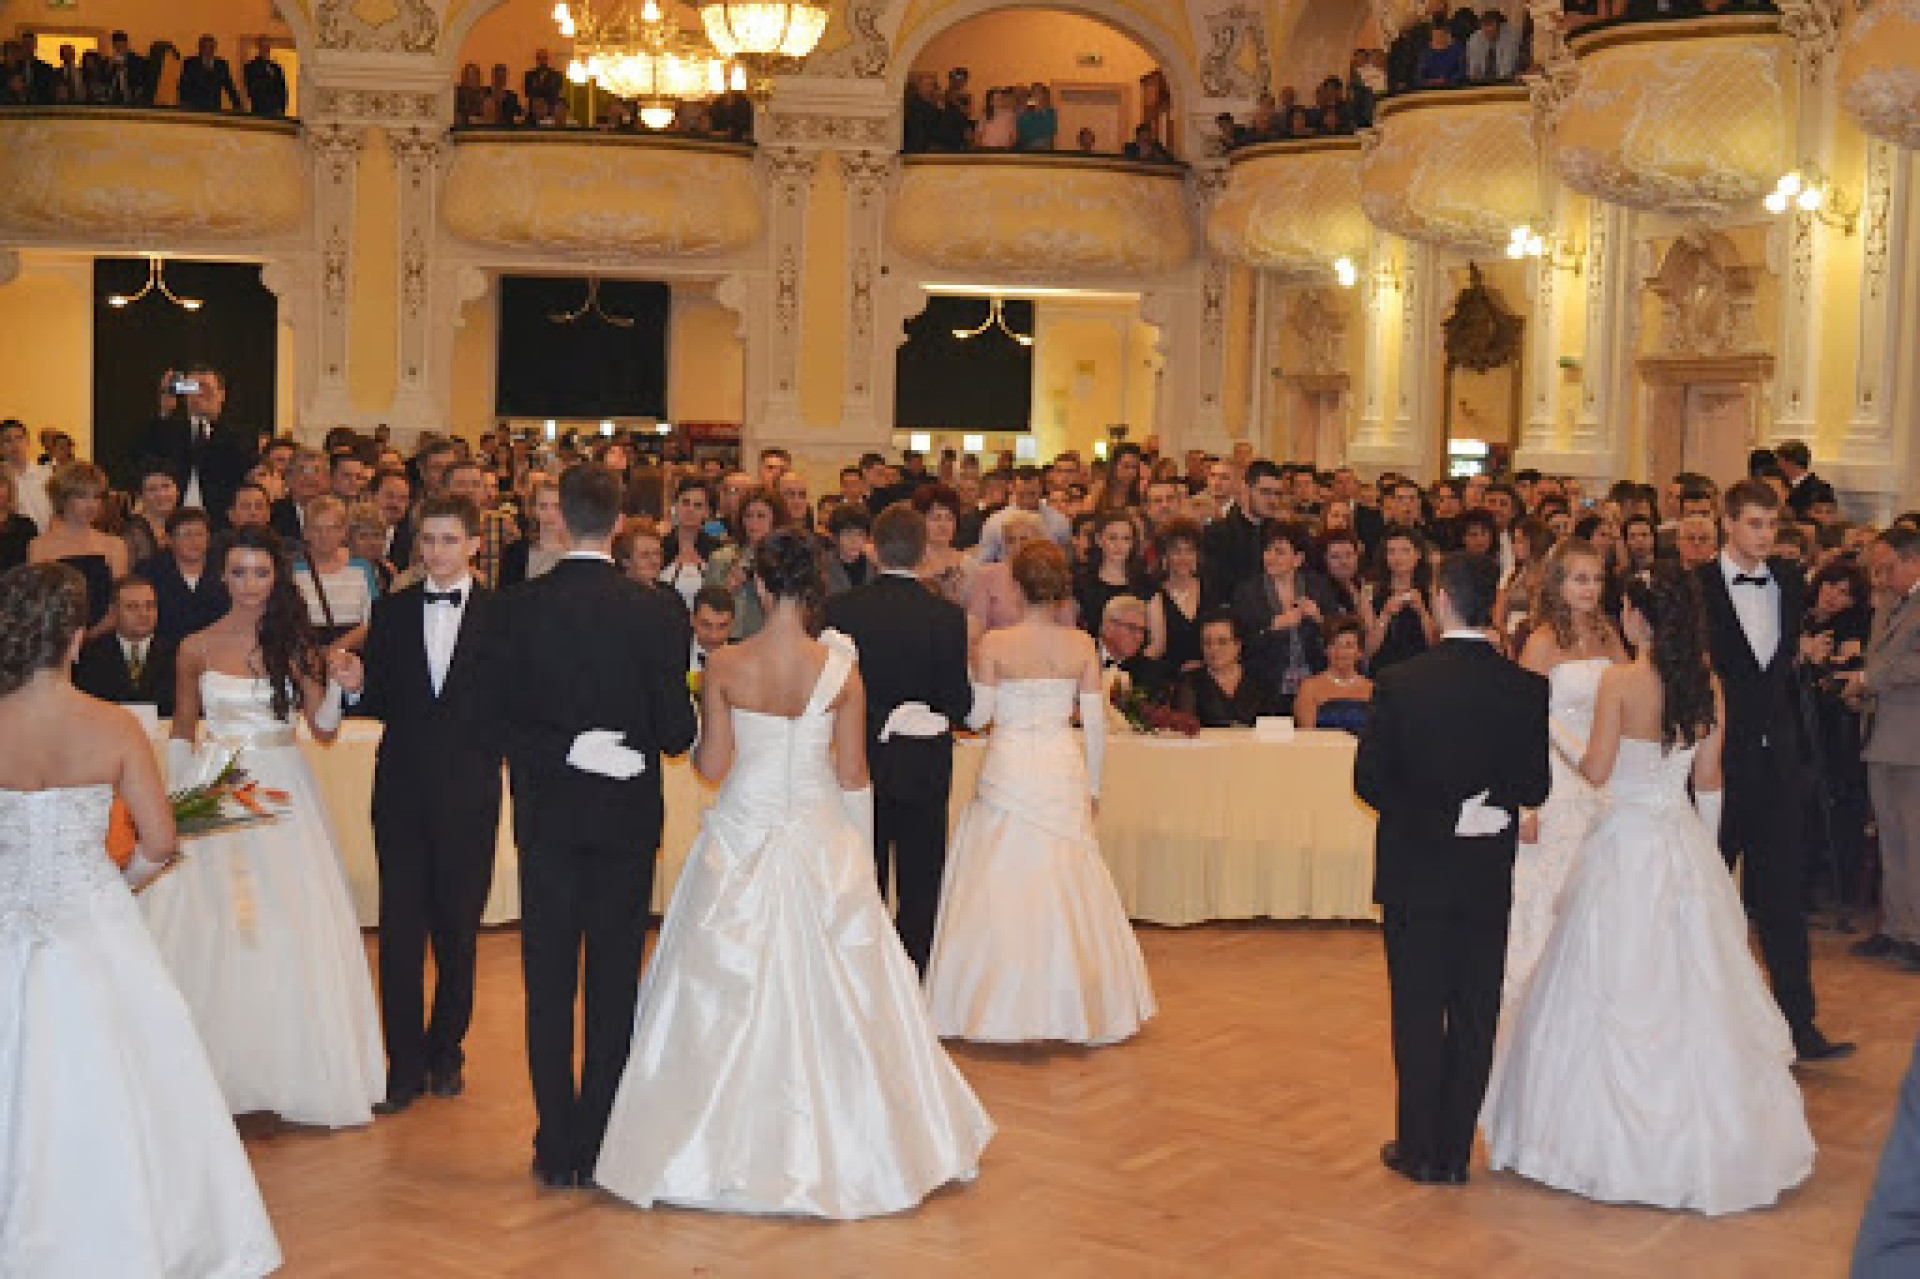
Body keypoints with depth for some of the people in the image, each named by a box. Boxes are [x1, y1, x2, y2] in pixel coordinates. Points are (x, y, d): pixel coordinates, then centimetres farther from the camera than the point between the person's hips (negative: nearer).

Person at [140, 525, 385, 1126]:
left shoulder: (295, 642, 3)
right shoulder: (197, 648, 2)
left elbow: (323, 728, 3)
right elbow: (182, 730, 11)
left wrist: (335, 683, -15)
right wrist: (174, 799, 2)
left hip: (284, 794, 0)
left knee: (294, 933, -2)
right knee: (208, 931, -2)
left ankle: (296, 1068, 12)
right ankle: (219, 1069, 11)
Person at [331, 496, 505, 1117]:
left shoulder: (501, 614, 0)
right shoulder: (391, 612, 7)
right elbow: (381, 703, 9)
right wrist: (356, 686, -11)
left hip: (469, 792, -2)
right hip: (402, 790, 2)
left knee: (458, 927, 9)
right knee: (400, 930, 1)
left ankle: (445, 1051, 25)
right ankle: (405, 1065, 9)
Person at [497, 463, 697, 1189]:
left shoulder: (520, 607, -8)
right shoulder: (655, 614, -10)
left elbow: (505, 719, -11)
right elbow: (677, 733, -7)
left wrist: (564, 749, -3)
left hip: (548, 816, 0)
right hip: (627, 818, 0)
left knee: (549, 985, 9)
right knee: (614, 985, 9)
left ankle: (557, 1151, 12)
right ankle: (600, 1148, 14)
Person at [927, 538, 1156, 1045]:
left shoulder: (994, 645, -10)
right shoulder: (1081, 645, -3)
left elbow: (978, 717, -5)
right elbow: (1095, 723, 1)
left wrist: (973, 668, 12)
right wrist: (1093, 785, 13)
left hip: (1009, 771, -2)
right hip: (1064, 774, 2)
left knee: (1000, 888, 7)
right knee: (1065, 888, 12)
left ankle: (1000, 1006, 10)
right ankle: (1070, 1003, 19)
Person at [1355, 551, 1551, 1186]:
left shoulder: (1400, 682, -12)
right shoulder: (1527, 688, -7)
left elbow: (1369, 779, -10)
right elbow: (1534, 787, -3)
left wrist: (1424, 814, 5)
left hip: (1414, 869, -1)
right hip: (1488, 873, 2)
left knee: (1417, 1011, 8)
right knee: (1474, 1013, 10)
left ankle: (1419, 1148, 15)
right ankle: (1455, 1150, 17)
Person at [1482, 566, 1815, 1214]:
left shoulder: (1620, 681, -14)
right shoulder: (1707, 685, 2)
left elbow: (1597, 770, -13)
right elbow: (1708, 778, 8)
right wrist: (1704, 846, 19)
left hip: (1625, 844, -5)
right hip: (1685, 844, 5)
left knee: (1616, 985, 4)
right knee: (1690, 986, 13)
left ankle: (1612, 1139, 12)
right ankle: (1704, 1131, 22)